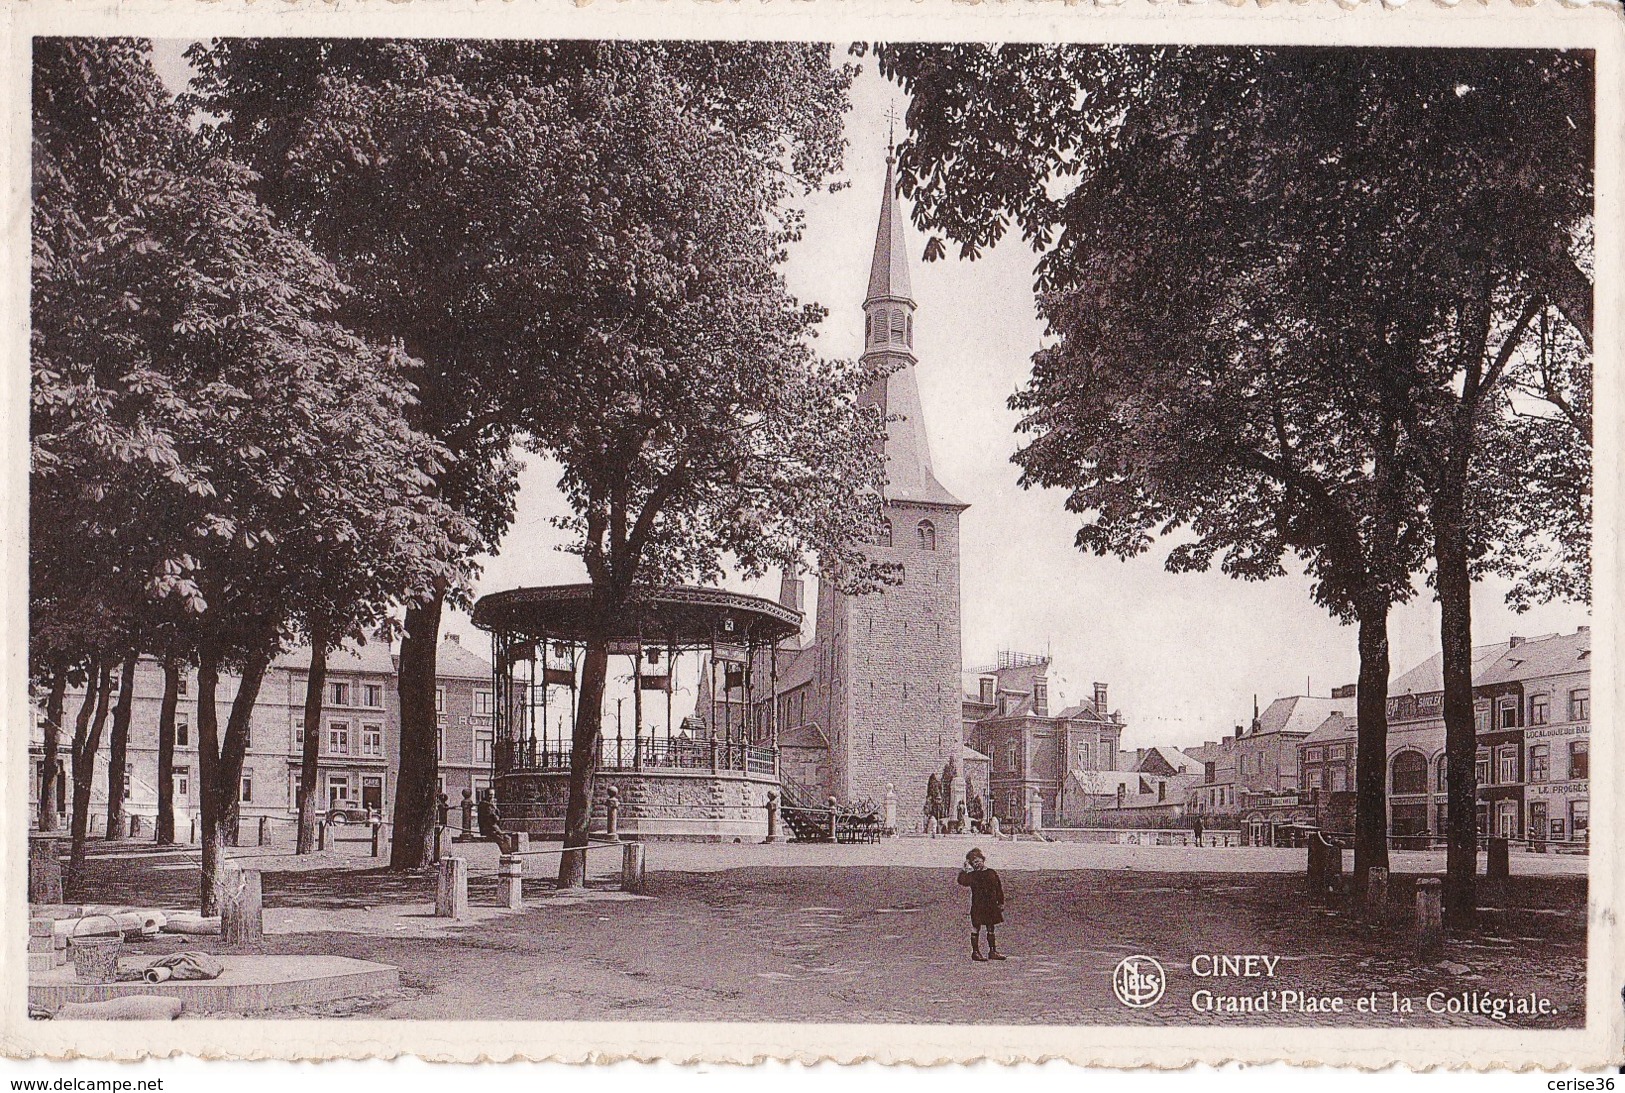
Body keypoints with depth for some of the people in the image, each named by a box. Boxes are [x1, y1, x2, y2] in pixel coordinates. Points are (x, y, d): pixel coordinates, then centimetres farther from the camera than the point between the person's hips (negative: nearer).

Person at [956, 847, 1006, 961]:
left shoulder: (992, 873, 8)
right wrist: (963, 870, -21)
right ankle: (975, 951, 3)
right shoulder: (971, 875, 2)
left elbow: (999, 889, 12)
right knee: (976, 928, -2)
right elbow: (963, 881, -18)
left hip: (991, 906, 3)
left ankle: (993, 951, 15)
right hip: (977, 906, -3)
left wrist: (1001, 903, 10)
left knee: (991, 928, 9)